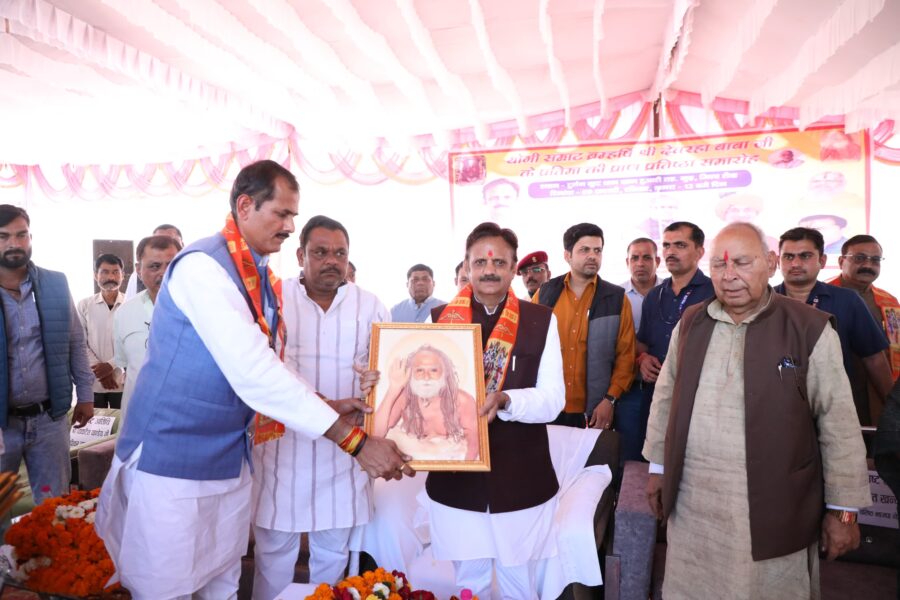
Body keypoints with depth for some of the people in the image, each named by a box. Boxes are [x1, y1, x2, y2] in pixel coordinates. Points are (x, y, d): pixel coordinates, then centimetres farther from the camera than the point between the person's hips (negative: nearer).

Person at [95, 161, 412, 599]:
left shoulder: (262, 277, 5)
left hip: (230, 458, 7)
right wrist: (354, 440, -29)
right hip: (172, 457, -7)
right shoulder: (202, 267, -20)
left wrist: (328, 405, -3)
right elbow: (252, 372, -30)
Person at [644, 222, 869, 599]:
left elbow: (838, 423, -5)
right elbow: (666, 398, 10)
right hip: (692, 503, 3)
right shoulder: (690, 323, 4)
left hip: (774, 508, -3)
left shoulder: (811, 328, -8)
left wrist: (843, 509, -3)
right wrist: (658, 467, 12)